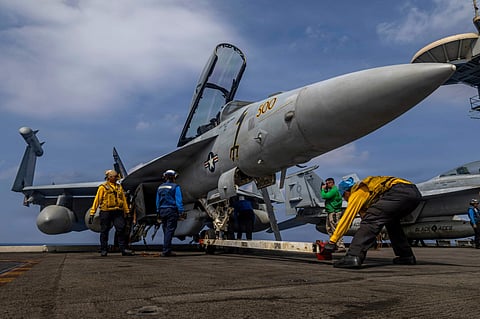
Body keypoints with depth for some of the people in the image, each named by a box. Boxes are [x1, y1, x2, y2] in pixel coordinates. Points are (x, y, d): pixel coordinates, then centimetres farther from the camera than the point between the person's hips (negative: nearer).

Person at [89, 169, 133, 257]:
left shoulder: (119, 187, 15)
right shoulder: (103, 187, 2)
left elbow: (124, 199, 18)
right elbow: (97, 200, -1)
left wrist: (127, 212, 15)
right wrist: (92, 213, -6)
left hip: (118, 212, 3)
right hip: (106, 212, -3)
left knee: (121, 230, -4)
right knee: (104, 231, 5)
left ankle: (123, 249, 0)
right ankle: (103, 250, 16)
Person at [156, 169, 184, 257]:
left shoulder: (160, 187, 12)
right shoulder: (175, 187, -8)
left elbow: (158, 201, 15)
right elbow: (179, 201, -13)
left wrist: (158, 212, 20)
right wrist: (181, 212, -11)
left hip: (162, 211, 7)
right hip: (171, 210, -6)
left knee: (166, 231, 13)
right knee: (169, 231, -5)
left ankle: (167, 250, 18)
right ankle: (166, 251, -7)